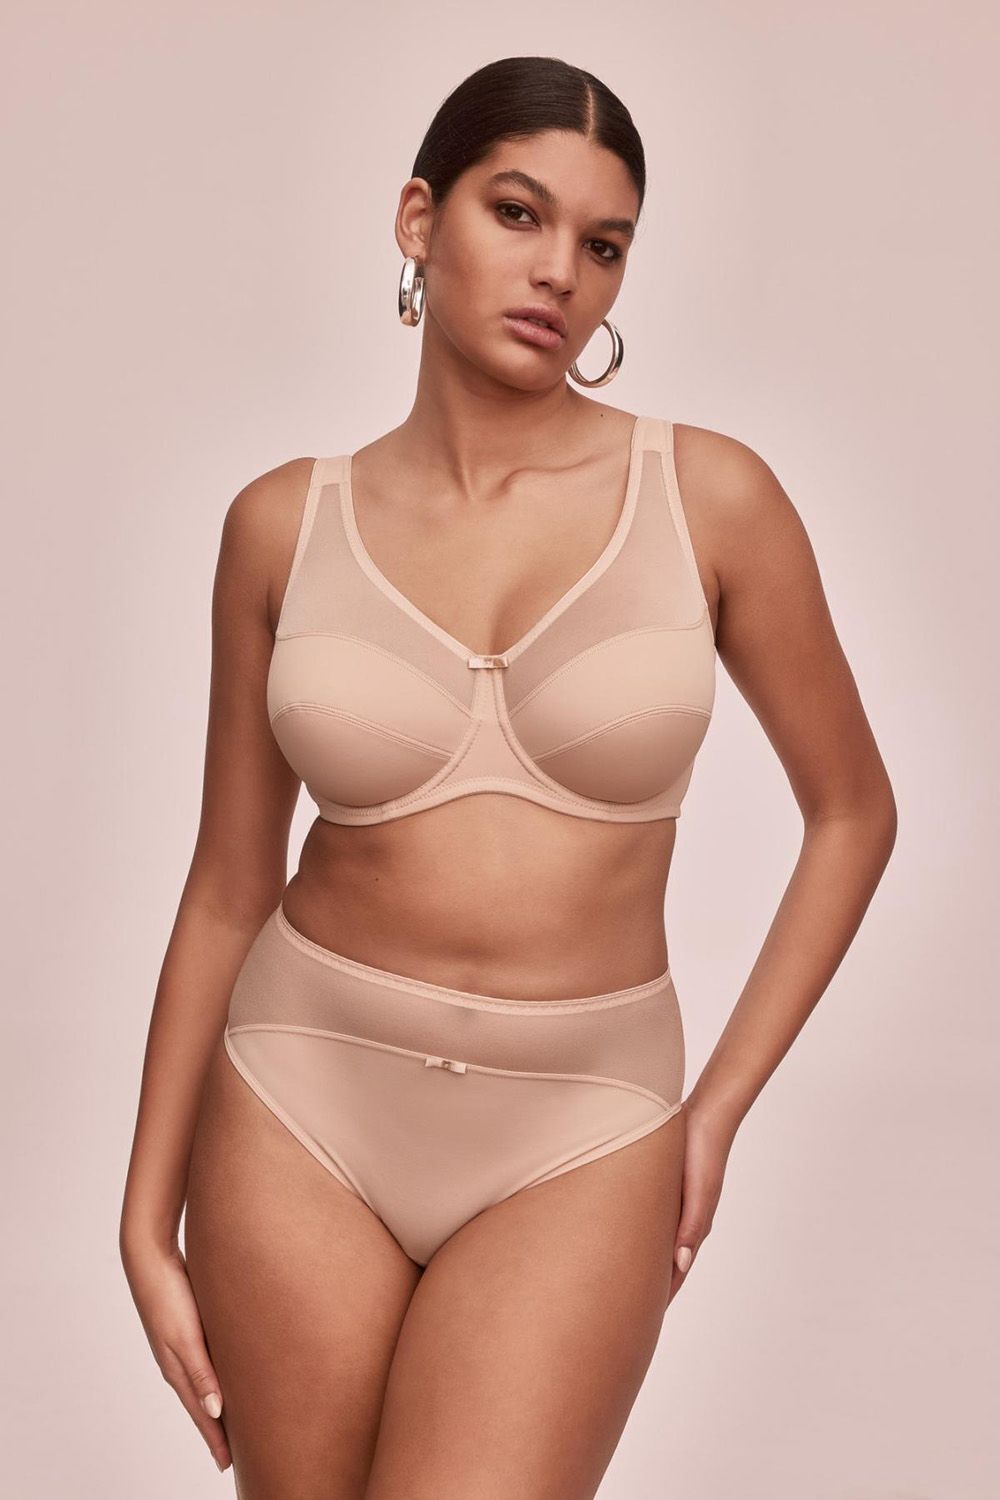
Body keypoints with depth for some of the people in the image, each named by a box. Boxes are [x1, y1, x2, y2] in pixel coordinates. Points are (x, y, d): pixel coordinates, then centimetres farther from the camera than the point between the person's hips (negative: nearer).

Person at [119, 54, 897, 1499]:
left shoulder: (710, 497, -5)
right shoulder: (285, 522, -1)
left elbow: (853, 812, 6)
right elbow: (228, 886, 5)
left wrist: (718, 1105, 1)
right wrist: (148, 1219, 5)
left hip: (575, 1135, -1)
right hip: (305, 1103, 2)